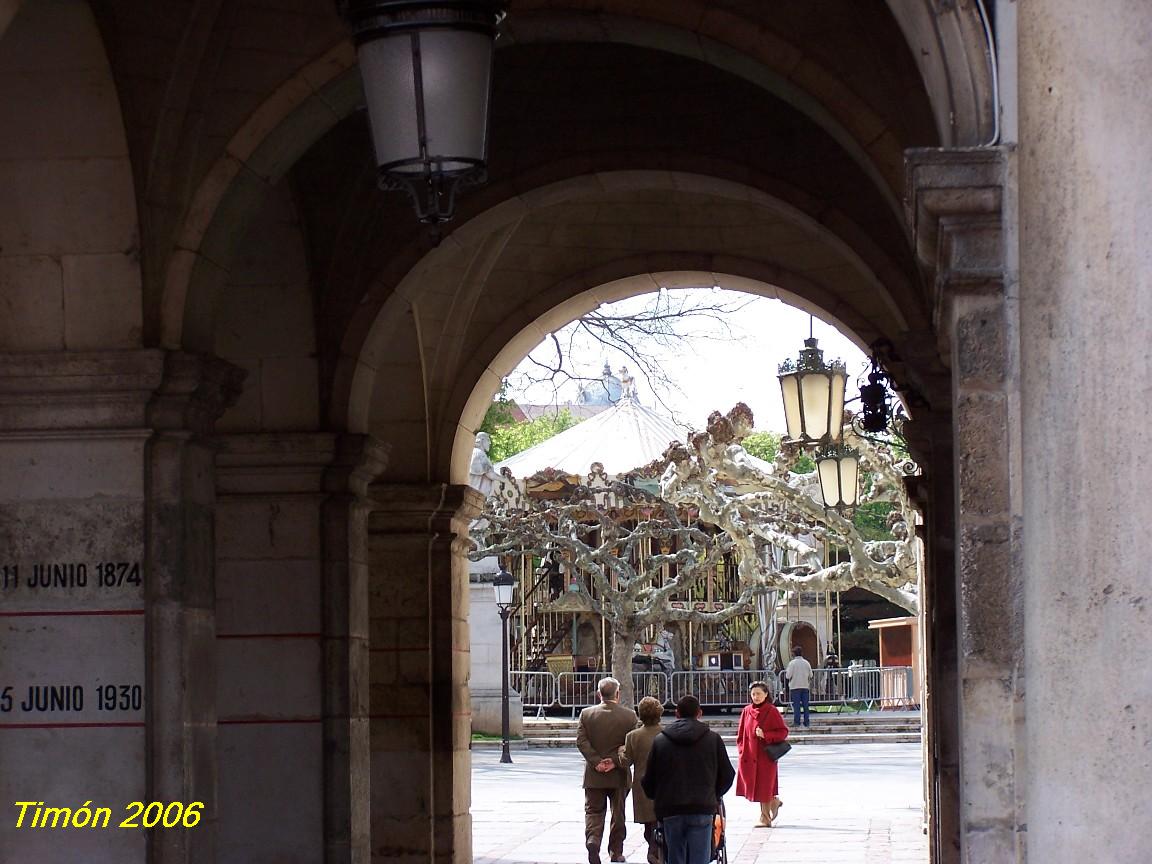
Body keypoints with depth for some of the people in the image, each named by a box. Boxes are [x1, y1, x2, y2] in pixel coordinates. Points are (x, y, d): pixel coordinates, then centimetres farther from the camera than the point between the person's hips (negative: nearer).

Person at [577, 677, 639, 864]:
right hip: (619, 775, 0)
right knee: (618, 813, 14)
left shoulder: (586, 714, -1)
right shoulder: (629, 715, -4)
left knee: (593, 812, 7)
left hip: (594, 774, 0)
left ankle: (592, 840, -18)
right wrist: (615, 761, -10)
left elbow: (581, 741, -7)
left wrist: (596, 762, -10)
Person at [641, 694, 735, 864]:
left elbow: (648, 780, 8)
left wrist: (658, 799, 27)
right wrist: (714, 796, 28)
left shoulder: (660, 740, 4)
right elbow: (727, 775, 10)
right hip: (702, 809, -1)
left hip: (671, 811, 1)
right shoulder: (712, 739, 3)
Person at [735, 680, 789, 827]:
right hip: (749, 757, 4)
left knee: (764, 786, -1)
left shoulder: (771, 711, -7)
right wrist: (741, 750, 2)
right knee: (753, 785, 8)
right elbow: (741, 734, 13)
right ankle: (773, 802, 32)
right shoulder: (746, 711, 6)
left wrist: (765, 735, -18)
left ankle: (765, 818, 10)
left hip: (766, 755, -4)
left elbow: (783, 732, -7)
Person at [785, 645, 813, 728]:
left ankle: (796, 721, -4)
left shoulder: (792, 663, -8)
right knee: (805, 705, 7)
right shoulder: (806, 663, 4)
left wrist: (786, 672, 10)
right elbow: (810, 675, 7)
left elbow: (788, 676, -11)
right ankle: (807, 722, 6)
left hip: (795, 687, -3)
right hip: (805, 686, 3)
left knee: (796, 705, 0)